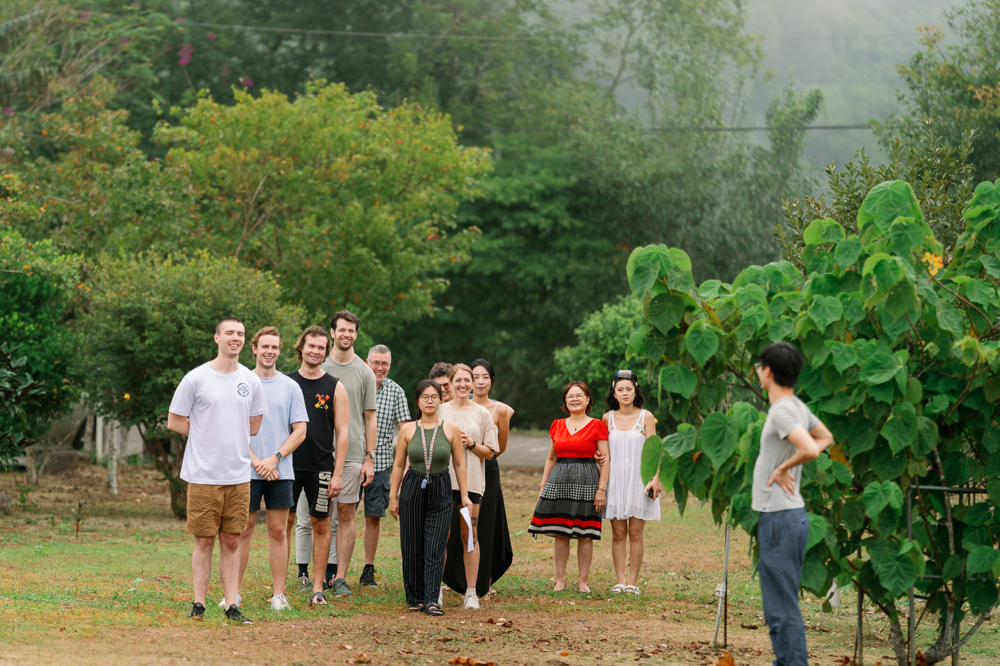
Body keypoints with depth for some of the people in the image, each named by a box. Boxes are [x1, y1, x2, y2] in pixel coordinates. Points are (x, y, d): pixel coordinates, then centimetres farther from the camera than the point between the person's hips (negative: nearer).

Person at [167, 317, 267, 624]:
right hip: (203, 473, -3)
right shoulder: (196, 379, -3)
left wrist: (230, 439, 8)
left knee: (232, 541, 6)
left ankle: (232, 605, 8)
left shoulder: (251, 381, 8)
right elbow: (175, 421, 2)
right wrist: (207, 437, 0)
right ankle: (198, 604, 7)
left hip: (238, 475, 3)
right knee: (204, 541, 0)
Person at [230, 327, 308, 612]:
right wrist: (255, 461, -10)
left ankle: (278, 594, 4)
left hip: (280, 471, 1)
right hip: (247, 470, -1)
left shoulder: (290, 387, 8)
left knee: (278, 530, 1)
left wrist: (275, 459, -8)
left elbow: (300, 431, 5)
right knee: (243, 529, 0)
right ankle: (235, 592, 6)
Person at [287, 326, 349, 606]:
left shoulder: (335, 387, 3)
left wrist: (337, 473, -6)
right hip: (289, 464, 1)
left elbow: (342, 432, 1)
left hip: (321, 467, -1)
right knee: (285, 522, 2)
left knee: (321, 525, 2)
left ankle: (317, 588, 7)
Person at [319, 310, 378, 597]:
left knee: (346, 514, 0)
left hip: (353, 453, 0)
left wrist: (369, 458, 0)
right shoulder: (320, 368, 7)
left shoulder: (365, 372, 6)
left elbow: (370, 419, 7)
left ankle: (341, 577, 3)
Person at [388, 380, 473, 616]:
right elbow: (399, 464, 8)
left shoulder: (451, 430, 1)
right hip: (413, 490, 1)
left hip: (441, 492, -1)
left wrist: (464, 496, 6)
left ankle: (431, 600, -8)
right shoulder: (407, 429, 2)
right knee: (412, 548, 3)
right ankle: (415, 598, 15)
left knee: (435, 548, -7)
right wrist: (393, 496, 7)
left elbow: (459, 464, 6)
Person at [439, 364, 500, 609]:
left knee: (469, 535, -1)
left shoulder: (482, 414, 8)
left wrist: (471, 444, -10)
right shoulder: (440, 411, 9)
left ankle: (472, 592, 4)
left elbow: (490, 452, 7)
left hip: (471, 482, 0)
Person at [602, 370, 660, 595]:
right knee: (618, 533, -1)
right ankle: (620, 581, 2)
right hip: (615, 479, 2)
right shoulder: (608, 418, 8)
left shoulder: (646, 417, 2)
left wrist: (655, 478, -10)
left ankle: (633, 582, 1)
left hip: (638, 478, -2)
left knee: (635, 533, -3)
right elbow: (604, 452, 14)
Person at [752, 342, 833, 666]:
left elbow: (810, 449, -35)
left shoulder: (782, 412, -18)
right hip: (777, 517, 10)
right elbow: (826, 438, 29)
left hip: (781, 519, -10)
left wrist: (784, 468, -16)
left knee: (783, 607, -8)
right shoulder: (798, 408, 11)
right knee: (776, 606, 18)